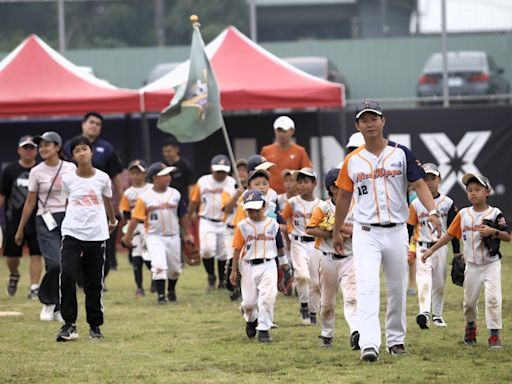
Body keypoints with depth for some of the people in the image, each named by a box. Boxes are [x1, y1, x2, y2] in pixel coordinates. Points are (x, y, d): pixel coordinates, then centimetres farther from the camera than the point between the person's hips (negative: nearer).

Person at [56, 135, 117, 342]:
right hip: (72, 233, -1)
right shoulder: (68, 179, 1)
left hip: (96, 235, 1)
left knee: (94, 282, 5)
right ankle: (69, 324, -12)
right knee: (67, 274, -18)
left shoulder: (102, 178, 2)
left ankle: (95, 326, 18)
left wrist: (113, 222, 34)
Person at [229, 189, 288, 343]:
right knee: (249, 301, 4)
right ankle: (251, 319, 38)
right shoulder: (242, 226, -1)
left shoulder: (272, 224, 3)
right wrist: (234, 270, -1)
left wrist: (284, 264, 16)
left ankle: (264, 329, -2)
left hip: (268, 265, 0)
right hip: (249, 266, 0)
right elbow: (237, 249, 0)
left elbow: (280, 246, 12)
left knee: (268, 297, -12)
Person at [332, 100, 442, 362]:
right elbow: (344, 196, 13)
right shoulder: (352, 161, 3)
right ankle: (369, 345, -26)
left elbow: (419, 184, -5)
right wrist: (336, 231, 17)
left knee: (397, 289, 11)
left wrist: (432, 211, -22)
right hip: (365, 233, -1)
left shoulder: (401, 154, 0)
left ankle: (395, 339, 27)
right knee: (367, 287, -16)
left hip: (396, 231, 1)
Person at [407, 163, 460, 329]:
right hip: (422, 247, -2)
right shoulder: (416, 204, 1)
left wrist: (457, 252, 5)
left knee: (439, 283, 8)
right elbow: (409, 228, 5)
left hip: (441, 246, 2)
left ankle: (437, 314, 21)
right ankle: (424, 313, -31)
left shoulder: (447, 203, 4)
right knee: (424, 279, -19)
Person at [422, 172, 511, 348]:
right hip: (472, 266, 4)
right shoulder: (463, 214, 2)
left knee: (493, 298, -17)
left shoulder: (495, 213, -7)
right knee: (469, 301, 12)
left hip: (491, 263, -3)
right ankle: (470, 325, 39)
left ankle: (494, 333, -10)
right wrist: (431, 250, 8)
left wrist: (493, 231, -28)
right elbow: (449, 235, 9)